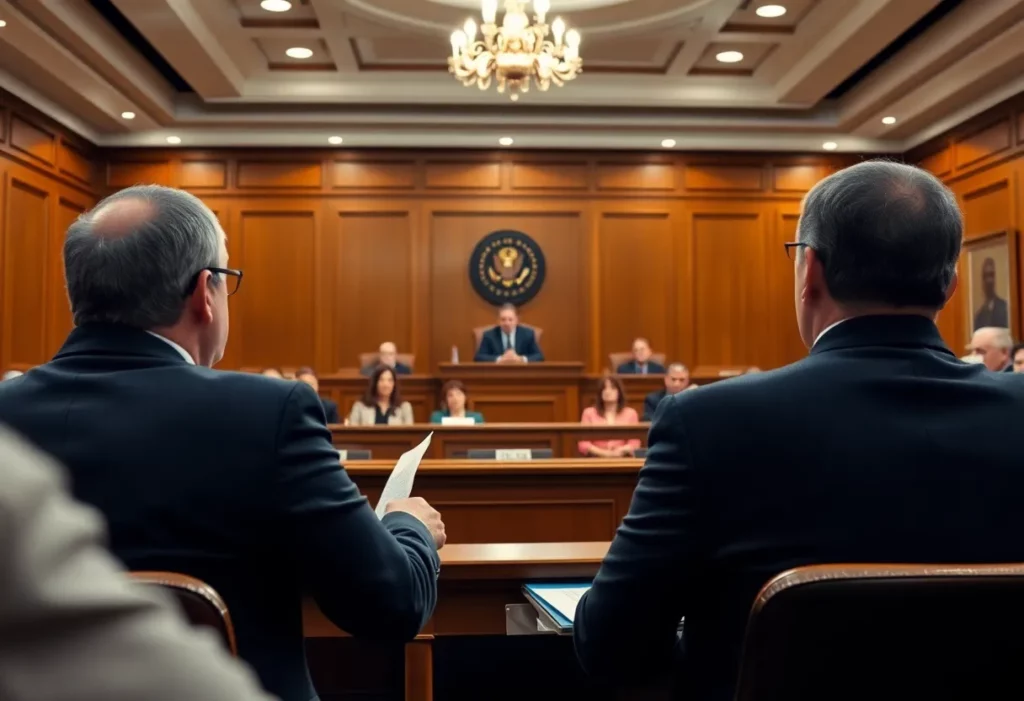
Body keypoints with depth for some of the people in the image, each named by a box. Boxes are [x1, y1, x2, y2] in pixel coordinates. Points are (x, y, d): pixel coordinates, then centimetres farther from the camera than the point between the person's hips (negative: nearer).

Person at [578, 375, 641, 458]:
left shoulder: (630, 413, 11)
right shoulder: (589, 413, 10)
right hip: (597, 460, 0)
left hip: (622, 459, 0)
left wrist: (621, 450, -14)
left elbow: (635, 443, 5)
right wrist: (603, 453, -12)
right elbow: (583, 444, 2)